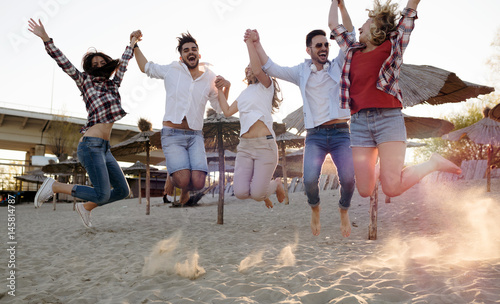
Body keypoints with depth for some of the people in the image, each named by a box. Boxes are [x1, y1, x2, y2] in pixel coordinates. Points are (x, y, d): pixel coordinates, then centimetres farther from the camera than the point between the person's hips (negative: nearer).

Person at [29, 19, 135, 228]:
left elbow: (122, 64, 33)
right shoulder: (86, 81, 5)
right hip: (91, 146, -7)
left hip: (104, 148, 7)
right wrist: (46, 39, -13)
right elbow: (64, 63, -3)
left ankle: (86, 207, 25)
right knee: (102, 195, -12)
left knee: (123, 191, 6)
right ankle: (54, 186, 5)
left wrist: (131, 45, 45)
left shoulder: (112, 85, 19)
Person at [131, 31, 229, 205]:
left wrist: (227, 87, 3)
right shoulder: (172, 71, 7)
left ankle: (185, 189, 24)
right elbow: (145, 67, 22)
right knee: (183, 180, -20)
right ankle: (172, 178, 19)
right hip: (172, 134, -2)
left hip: (195, 136, 2)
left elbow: (219, 108, 19)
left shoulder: (209, 79, 11)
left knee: (198, 183, -15)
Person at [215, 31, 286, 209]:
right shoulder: (245, 93, 24)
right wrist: (220, 90, 22)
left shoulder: (266, 86, 3)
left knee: (256, 194, -12)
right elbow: (227, 111, 22)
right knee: (240, 192, -8)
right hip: (245, 146, 6)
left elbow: (258, 70, -18)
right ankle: (262, 189, 26)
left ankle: (277, 184, 22)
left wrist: (250, 42, -11)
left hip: (264, 144, -6)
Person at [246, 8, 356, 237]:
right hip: (315, 135, 0)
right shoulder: (301, 72, 12)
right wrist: (256, 44, 4)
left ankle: (344, 212, 16)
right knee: (310, 179, -19)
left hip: (340, 133, 0)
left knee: (348, 179, -17)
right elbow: (271, 69, 9)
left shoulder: (337, 66, 12)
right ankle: (315, 209, 16)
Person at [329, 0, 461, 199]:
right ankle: (380, 168, 35)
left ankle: (434, 163, 13)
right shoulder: (353, 51, 20)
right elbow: (333, 24, 30)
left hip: (388, 118, -4)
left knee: (392, 189, -14)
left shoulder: (392, 45, 10)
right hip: (359, 122, 4)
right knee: (365, 191, 1)